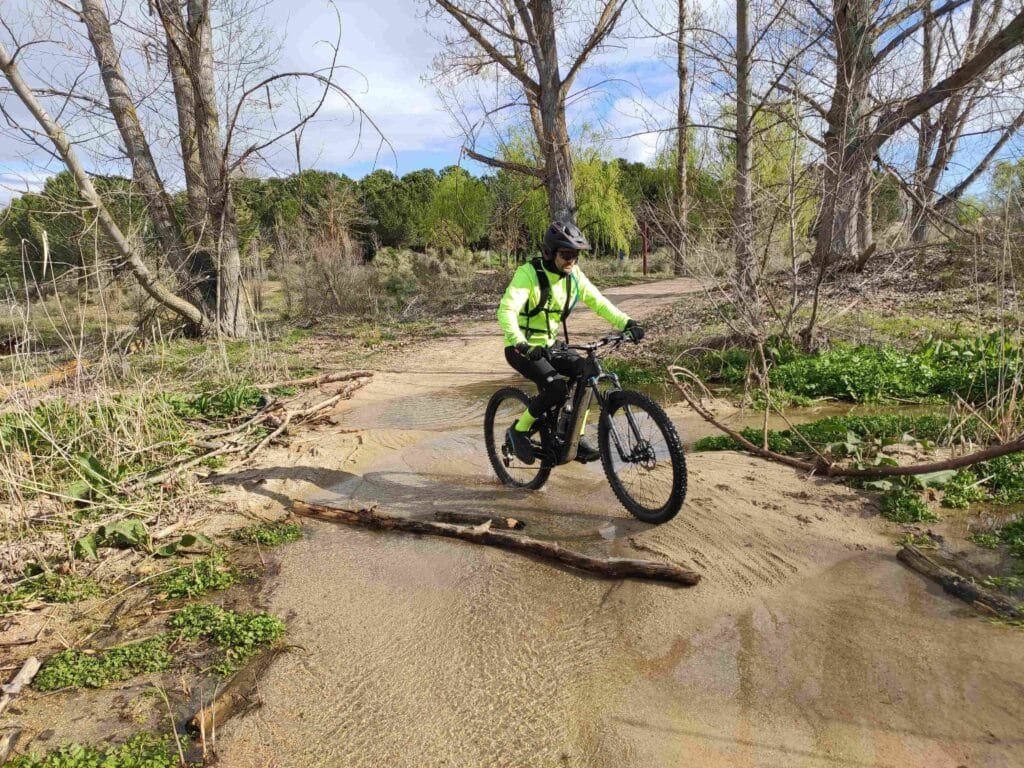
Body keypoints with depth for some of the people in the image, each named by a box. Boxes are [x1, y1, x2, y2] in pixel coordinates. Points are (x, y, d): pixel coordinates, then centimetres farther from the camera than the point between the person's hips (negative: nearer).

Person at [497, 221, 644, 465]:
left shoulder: (574, 275, -2)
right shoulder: (528, 274, -21)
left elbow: (598, 302, -3)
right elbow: (506, 310, -33)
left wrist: (627, 323, -18)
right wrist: (520, 344, -48)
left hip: (550, 345, 6)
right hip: (522, 349, -6)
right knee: (556, 388, -27)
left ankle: (577, 439, 0)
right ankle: (519, 431, -4)